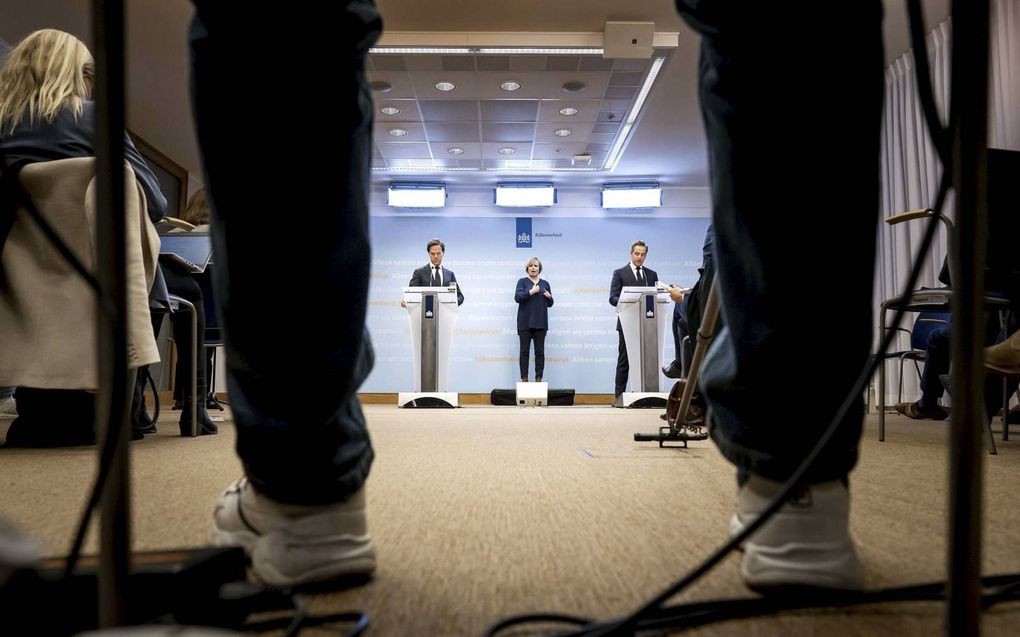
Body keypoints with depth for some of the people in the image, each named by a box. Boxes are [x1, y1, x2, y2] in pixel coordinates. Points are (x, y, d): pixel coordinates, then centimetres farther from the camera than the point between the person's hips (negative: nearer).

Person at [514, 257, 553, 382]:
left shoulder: (545, 283, 12)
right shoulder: (522, 281, 3)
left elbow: (550, 304, 14)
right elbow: (517, 297, -11)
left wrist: (549, 297, -6)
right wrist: (531, 292, -18)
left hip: (540, 322, 3)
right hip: (525, 322, -2)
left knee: (540, 351, 2)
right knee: (524, 351, 0)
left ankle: (539, 378, 7)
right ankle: (524, 378, 5)